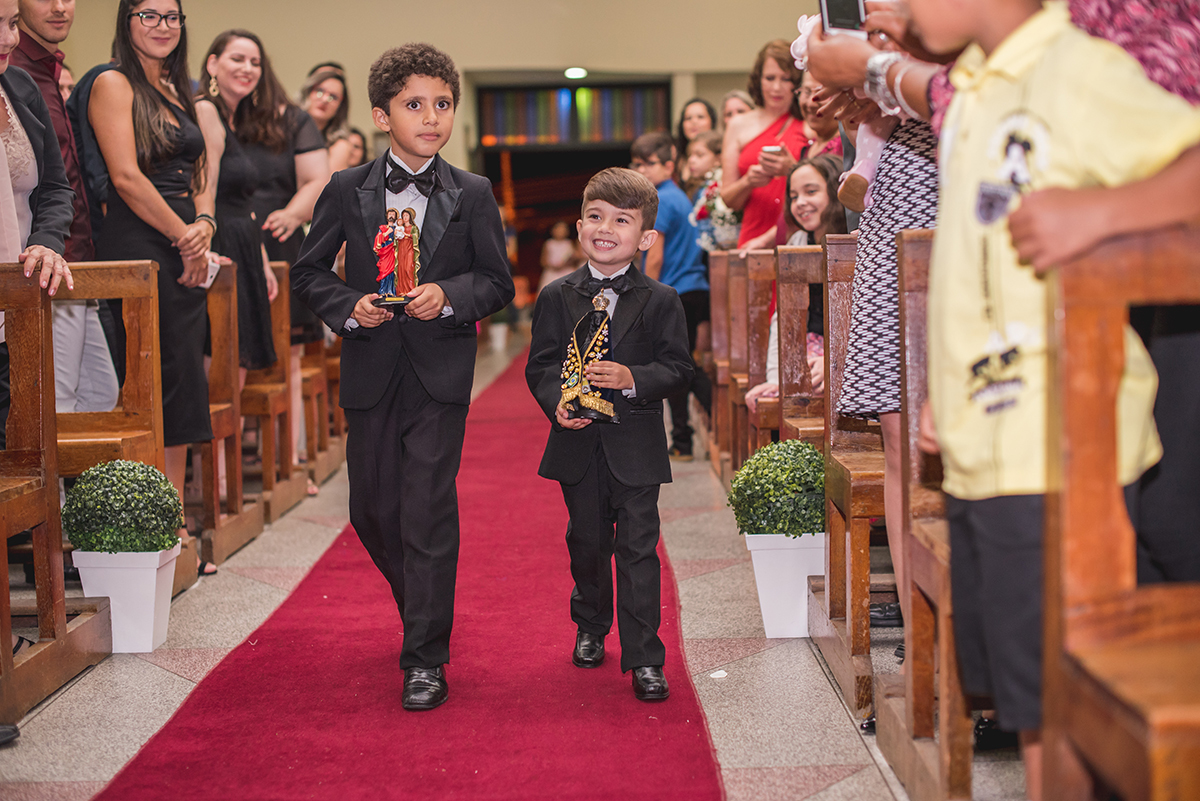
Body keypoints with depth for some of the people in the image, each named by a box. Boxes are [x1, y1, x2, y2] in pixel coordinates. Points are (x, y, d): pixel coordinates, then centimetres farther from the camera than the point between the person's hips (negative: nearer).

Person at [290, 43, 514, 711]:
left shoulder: (473, 194, 2)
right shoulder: (347, 190, 3)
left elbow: (499, 282, 4)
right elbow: (309, 272, 8)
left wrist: (450, 295, -14)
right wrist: (349, 306, -10)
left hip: (441, 373, -2)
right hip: (371, 372, 2)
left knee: (429, 511, -8)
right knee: (372, 510, 10)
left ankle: (427, 658, 0)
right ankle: (423, 615, 36)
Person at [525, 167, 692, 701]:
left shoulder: (661, 301, -3)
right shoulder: (557, 297, 3)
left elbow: (679, 370, -5)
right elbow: (540, 365, 1)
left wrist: (632, 378, -23)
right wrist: (556, 402, -18)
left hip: (635, 444, -2)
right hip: (577, 443, 2)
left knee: (637, 547, -3)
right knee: (587, 542, 16)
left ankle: (644, 658, 2)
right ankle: (591, 628, 39)